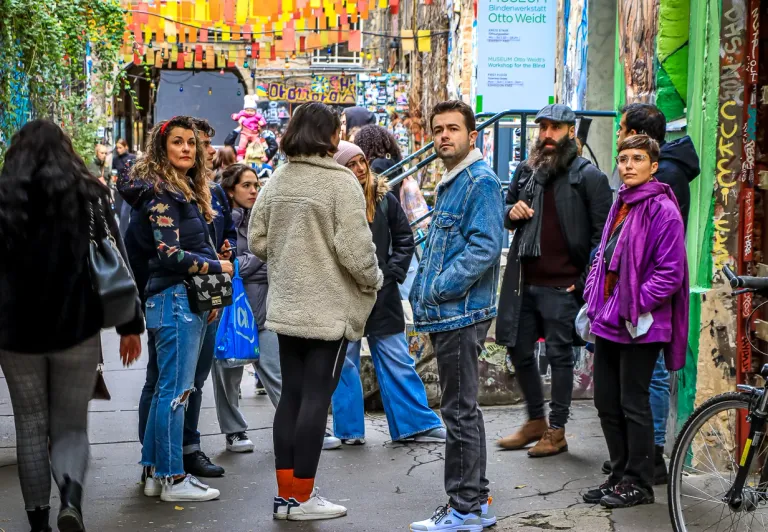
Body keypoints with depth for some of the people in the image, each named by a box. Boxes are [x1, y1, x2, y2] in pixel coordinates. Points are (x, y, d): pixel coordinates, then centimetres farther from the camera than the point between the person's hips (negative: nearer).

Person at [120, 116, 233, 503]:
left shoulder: (187, 191, 18)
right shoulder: (161, 193, -11)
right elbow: (170, 254, -18)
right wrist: (218, 267, -8)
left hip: (190, 301, 10)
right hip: (174, 299, -10)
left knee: (169, 388, 12)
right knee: (175, 390, -6)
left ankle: (156, 471, 19)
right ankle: (172, 478, 0)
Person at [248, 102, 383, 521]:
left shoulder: (277, 181, 6)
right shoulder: (340, 182, -14)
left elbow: (257, 241, 8)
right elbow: (354, 247, -18)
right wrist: (373, 280, 0)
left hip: (286, 307, 7)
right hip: (330, 309, -6)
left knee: (291, 395, 12)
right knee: (316, 397, 0)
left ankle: (285, 493, 18)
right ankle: (302, 497, 7)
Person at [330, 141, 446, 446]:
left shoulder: (384, 198, 1)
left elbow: (404, 238, 8)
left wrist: (393, 272, -1)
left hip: (381, 294, 2)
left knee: (396, 360, 8)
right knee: (344, 363, 7)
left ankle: (414, 424, 15)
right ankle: (350, 430, 18)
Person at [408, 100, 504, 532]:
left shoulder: (481, 181, -13)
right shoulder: (451, 183, 18)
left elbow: (484, 246, -22)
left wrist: (438, 289, -17)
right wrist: (424, 293, 13)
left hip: (462, 314, -10)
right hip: (446, 315, 10)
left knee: (460, 411, -4)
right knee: (463, 410, 15)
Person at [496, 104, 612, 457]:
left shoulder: (588, 176, -6)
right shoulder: (526, 171, 12)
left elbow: (603, 231, -9)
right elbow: (507, 207, 26)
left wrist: (586, 279, -14)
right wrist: (511, 212, 0)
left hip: (562, 284, -6)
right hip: (523, 280, 7)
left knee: (559, 354, 1)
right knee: (518, 349, 12)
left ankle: (557, 431, 12)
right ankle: (535, 421, 29)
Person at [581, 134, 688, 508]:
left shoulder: (662, 209, -13)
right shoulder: (620, 204, 13)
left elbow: (670, 271, -17)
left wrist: (638, 305, -19)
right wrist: (591, 301, 14)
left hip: (639, 325, -8)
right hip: (608, 320, 8)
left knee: (633, 404, 1)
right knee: (606, 402, 13)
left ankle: (638, 484, 13)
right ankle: (620, 475, 26)